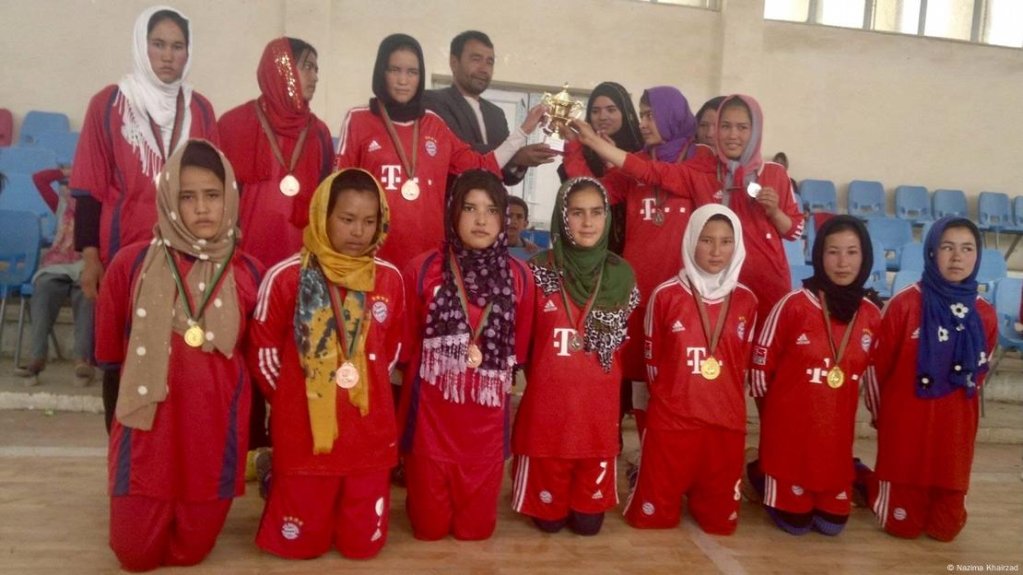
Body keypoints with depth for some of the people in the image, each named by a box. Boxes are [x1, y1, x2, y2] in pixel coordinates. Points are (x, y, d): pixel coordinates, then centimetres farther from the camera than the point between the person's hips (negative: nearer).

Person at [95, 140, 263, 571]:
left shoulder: (248, 274, -5)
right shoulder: (132, 263, -8)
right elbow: (109, 352, 6)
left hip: (217, 428, 1)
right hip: (147, 424, 0)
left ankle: (189, 533, 46)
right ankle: (147, 512, 42)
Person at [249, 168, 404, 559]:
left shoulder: (390, 278, -1)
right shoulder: (287, 276, -12)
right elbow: (264, 352, -1)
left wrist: (367, 389, 12)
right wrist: (295, 399, 6)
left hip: (370, 431, 3)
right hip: (303, 431, -3)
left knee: (363, 543, 13)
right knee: (300, 544, 11)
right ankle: (280, 492, 42)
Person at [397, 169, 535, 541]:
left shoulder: (519, 277, -3)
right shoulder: (422, 270, -9)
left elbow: (519, 346, 7)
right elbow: (406, 343, 0)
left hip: (486, 413, 2)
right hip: (431, 409, -1)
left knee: (476, 526, 16)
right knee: (429, 525, 14)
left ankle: (472, 529, 50)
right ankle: (431, 527, 48)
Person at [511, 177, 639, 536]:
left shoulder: (622, 275, 1)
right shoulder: (539, 271, -6)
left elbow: (628, 348, 11)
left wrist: (619, 399, 11)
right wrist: (544, 378, -2)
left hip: (600, 411, 2)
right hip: (548, 408, -2)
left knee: (589, 521, 11)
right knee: (548, 518, 9)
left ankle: (584, 513, 43)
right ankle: (553, 512, 42)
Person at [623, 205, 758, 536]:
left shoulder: (746, 300, 2)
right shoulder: (666, 295, -6)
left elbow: (744, 361, 13)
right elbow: (652, 360, 4)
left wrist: (726, 398, 14)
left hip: (727, 422, 3)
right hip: (670, 420, -2)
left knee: (721, 521, 10)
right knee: (653, 517, 4)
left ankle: (695, 496, 40)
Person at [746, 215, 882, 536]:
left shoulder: (871, 315, -3)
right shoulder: (793, 305, -16)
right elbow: (761, 366, -8)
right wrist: (776, 409, 3)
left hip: (838, 432, 4)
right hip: (789, 429, -4)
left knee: (832, 524, 13)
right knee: (795, 522, 6)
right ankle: (760, 475, 33)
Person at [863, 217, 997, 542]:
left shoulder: (985, 315, -1)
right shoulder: (905, 304, -12)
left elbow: (979, 372, 14)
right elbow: (877, 365, -3)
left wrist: (955, 403, 14)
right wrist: (880, 414, 6)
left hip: (956, 427, 4)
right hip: (905, 424, -4)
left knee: (946, 527, 10)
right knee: (902, 524, 5)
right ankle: (869, 482, 33)